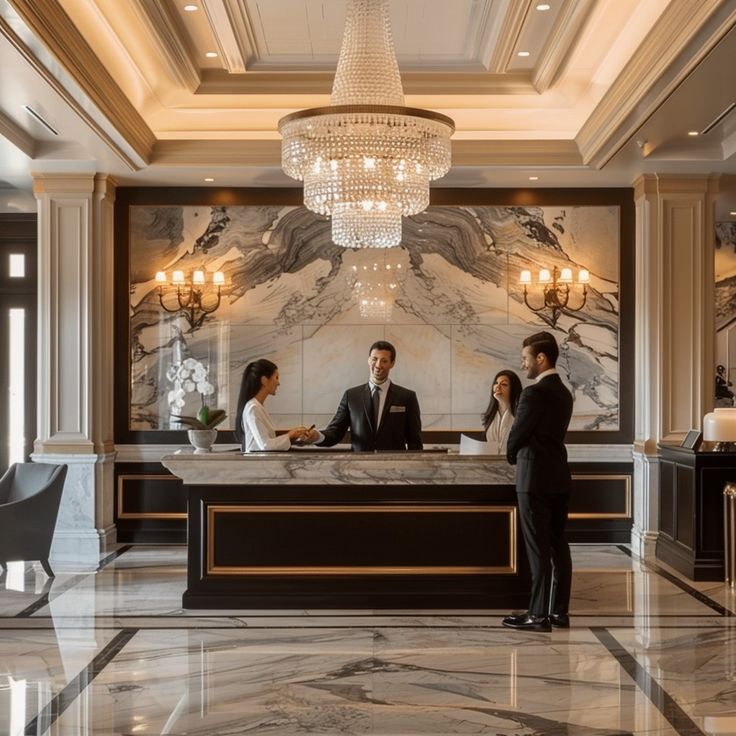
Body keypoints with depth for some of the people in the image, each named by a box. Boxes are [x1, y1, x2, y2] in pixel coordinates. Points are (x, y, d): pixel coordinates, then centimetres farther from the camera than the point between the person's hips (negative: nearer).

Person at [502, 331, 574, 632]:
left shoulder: (534, 393, -15)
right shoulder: (563, 393, 12)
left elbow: (516, 437, -11)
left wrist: (513, 457, 9)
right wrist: (521, 454, 13)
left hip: (535, 479, -9)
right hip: (559, 478, 9)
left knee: (538, 550, -4)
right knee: (558, 546, 10)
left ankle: (539, 615, 0)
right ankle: (559, 612, 16)